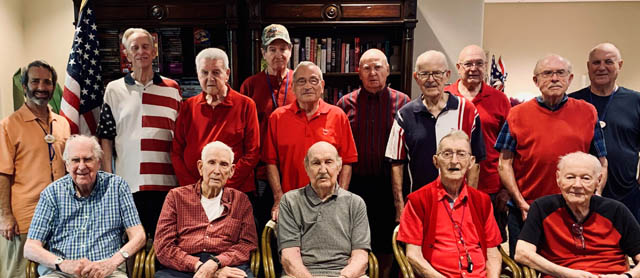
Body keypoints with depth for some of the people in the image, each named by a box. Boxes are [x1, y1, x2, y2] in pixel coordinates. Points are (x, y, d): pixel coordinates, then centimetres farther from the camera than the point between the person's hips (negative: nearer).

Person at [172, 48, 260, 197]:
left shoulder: (246, 105, 0)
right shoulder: (188, 106, 8)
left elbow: (252, 153, -4)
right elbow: (176, 152, 6)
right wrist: (193, 187, -7)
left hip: (237, 191, -2)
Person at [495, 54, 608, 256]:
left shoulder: (587, 113, 5)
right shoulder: (518, 114, 1)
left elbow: (601, 162, 8)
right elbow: (505, 162, -1)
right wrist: (520, 202, -8)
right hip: (526, 212, -1)